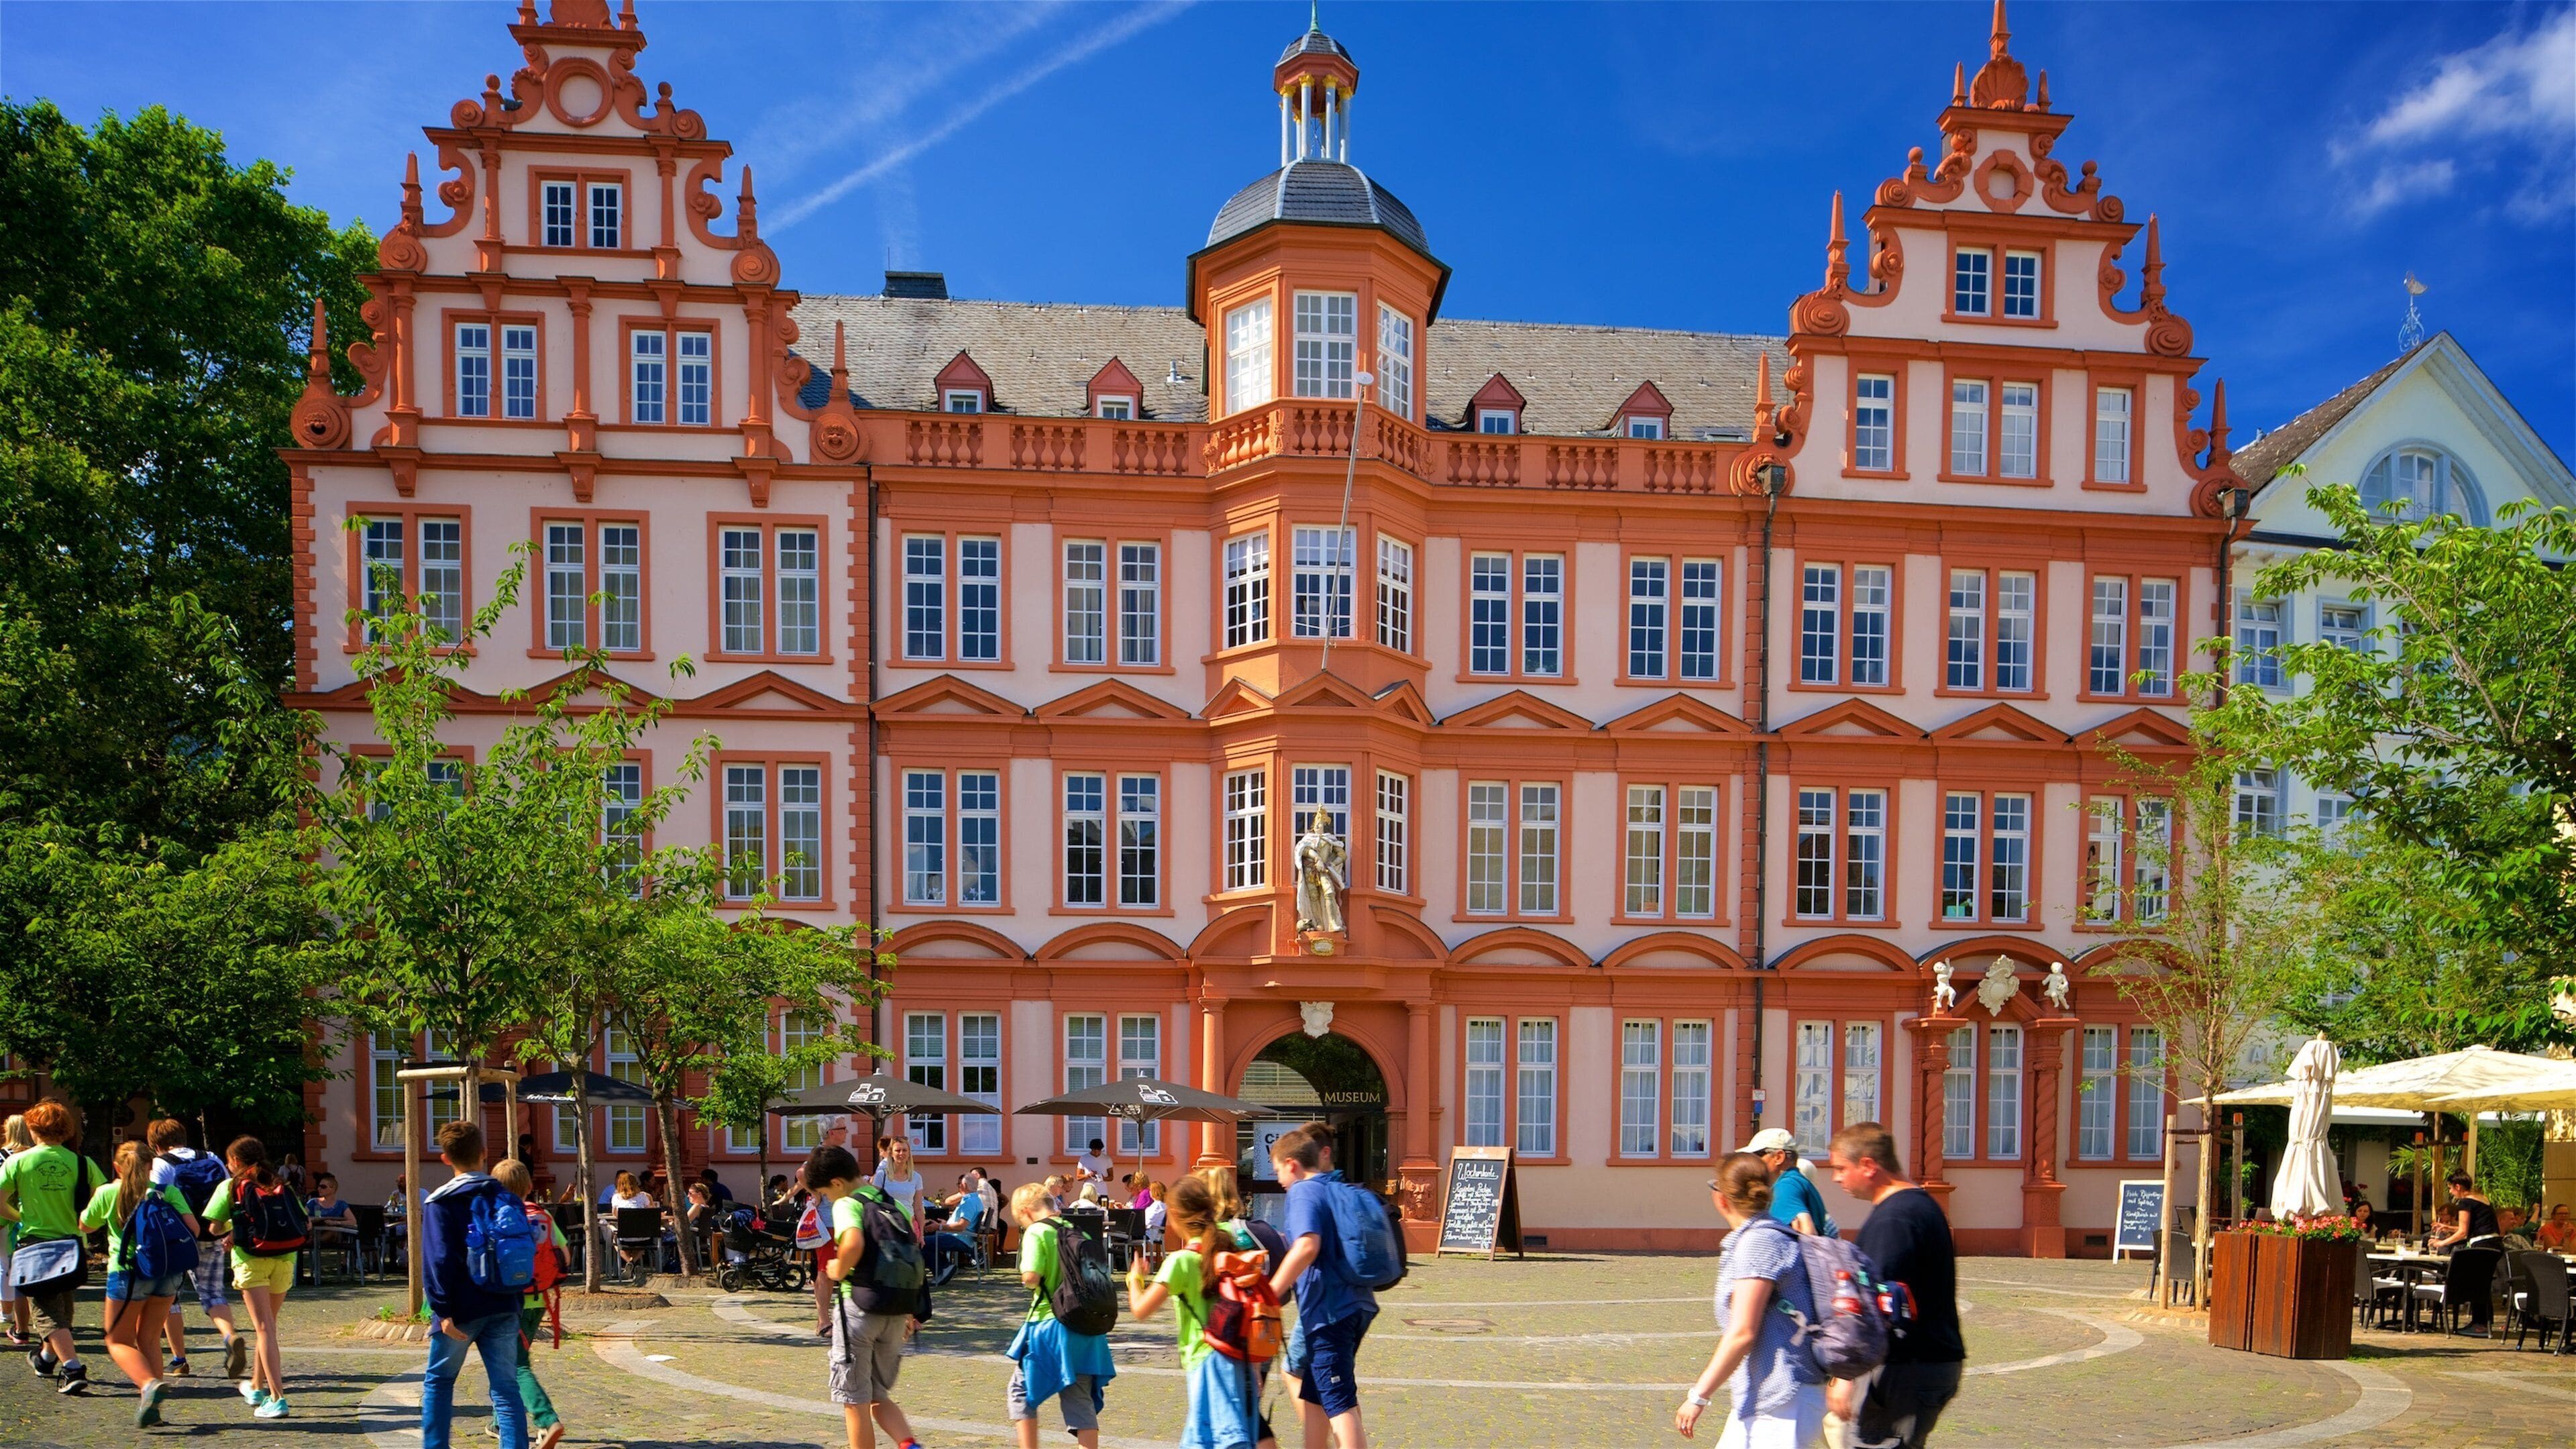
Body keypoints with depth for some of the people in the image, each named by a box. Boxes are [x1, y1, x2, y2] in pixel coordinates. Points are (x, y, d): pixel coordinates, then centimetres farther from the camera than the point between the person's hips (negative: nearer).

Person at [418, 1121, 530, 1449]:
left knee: (438, 1381, 17)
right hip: (503, 1308, 3)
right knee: (506, 1389, 2)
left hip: (461, 1311, -3)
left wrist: (442, 1310, -15)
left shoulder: (440, 1202, -5)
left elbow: (438, 1259, -14)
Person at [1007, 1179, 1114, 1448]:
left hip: (1049, 1325, -5)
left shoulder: (1036, 1232, -8)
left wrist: (1027, 1280, 1)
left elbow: (1031, 1277, -19)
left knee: (1021, 1392, 14)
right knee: (1081, 1401, 9)